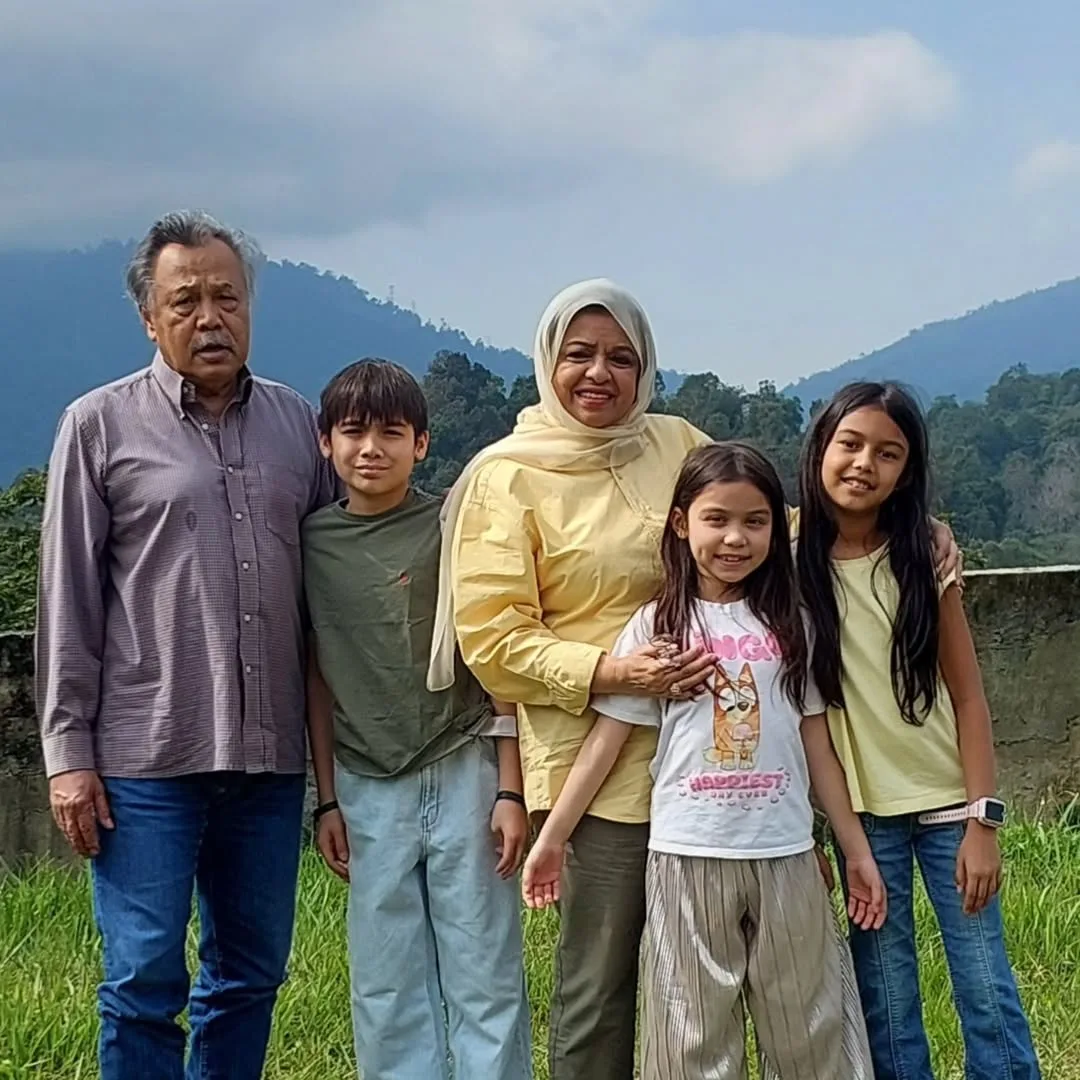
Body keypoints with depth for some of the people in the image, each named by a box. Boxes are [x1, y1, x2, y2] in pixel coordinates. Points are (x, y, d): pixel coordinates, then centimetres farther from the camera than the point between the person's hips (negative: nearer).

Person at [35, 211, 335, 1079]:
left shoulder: (298, 423, 9)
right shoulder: (100, 426, 1)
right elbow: (68, 602, 0)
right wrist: (69, 754, -4)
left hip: (270, 755, 4)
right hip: (147, 757, -3)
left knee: (251, 976, 13)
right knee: (145, 982, 1)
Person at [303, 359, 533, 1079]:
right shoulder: (313, 542, 6)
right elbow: (318, 677, 9)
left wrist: (510, 790, -7)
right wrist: (328, 799, 7)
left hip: (463, 774, -2)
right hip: (368, 787, 3)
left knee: (486, 980, 2)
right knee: (386, 991, 7)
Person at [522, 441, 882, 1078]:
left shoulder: (790, 624, 5)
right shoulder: (656, 627, 0)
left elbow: (816, 742, 8)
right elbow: (607, 739, 1)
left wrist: (856, 847, 7)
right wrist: (553, 837, -1)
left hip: (785, 856, 2)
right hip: (688, 857, -1)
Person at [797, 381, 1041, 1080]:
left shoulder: (924, 555, -2)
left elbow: (968, 695, -2)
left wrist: (983, 819, -9)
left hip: (946, 796, 0)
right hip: (860, 809, 0)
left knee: (989, 995, 2)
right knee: (886, 1005, 4)